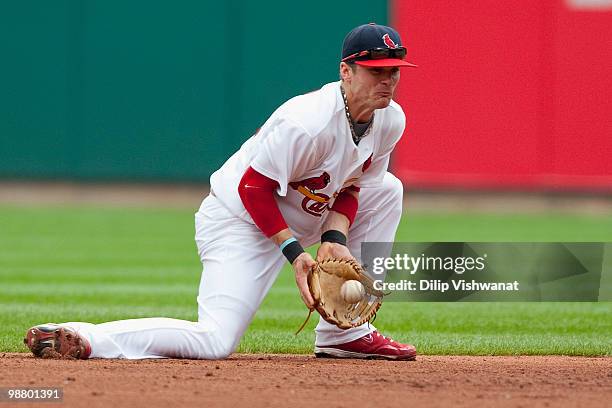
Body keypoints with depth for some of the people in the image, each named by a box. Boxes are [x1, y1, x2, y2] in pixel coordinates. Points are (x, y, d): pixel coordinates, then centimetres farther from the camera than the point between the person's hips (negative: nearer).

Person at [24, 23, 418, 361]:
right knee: (215, 341, -25)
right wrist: (295, 251, -26)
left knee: (386, 190, 9)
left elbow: (350, 185, 8)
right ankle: (78, 338, -23)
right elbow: (253, 187, -23)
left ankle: (344, 333, 9)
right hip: (240, 219, -9)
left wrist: (336, 238, -10)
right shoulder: (307, 123, -29)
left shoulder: (391, 121, -3)